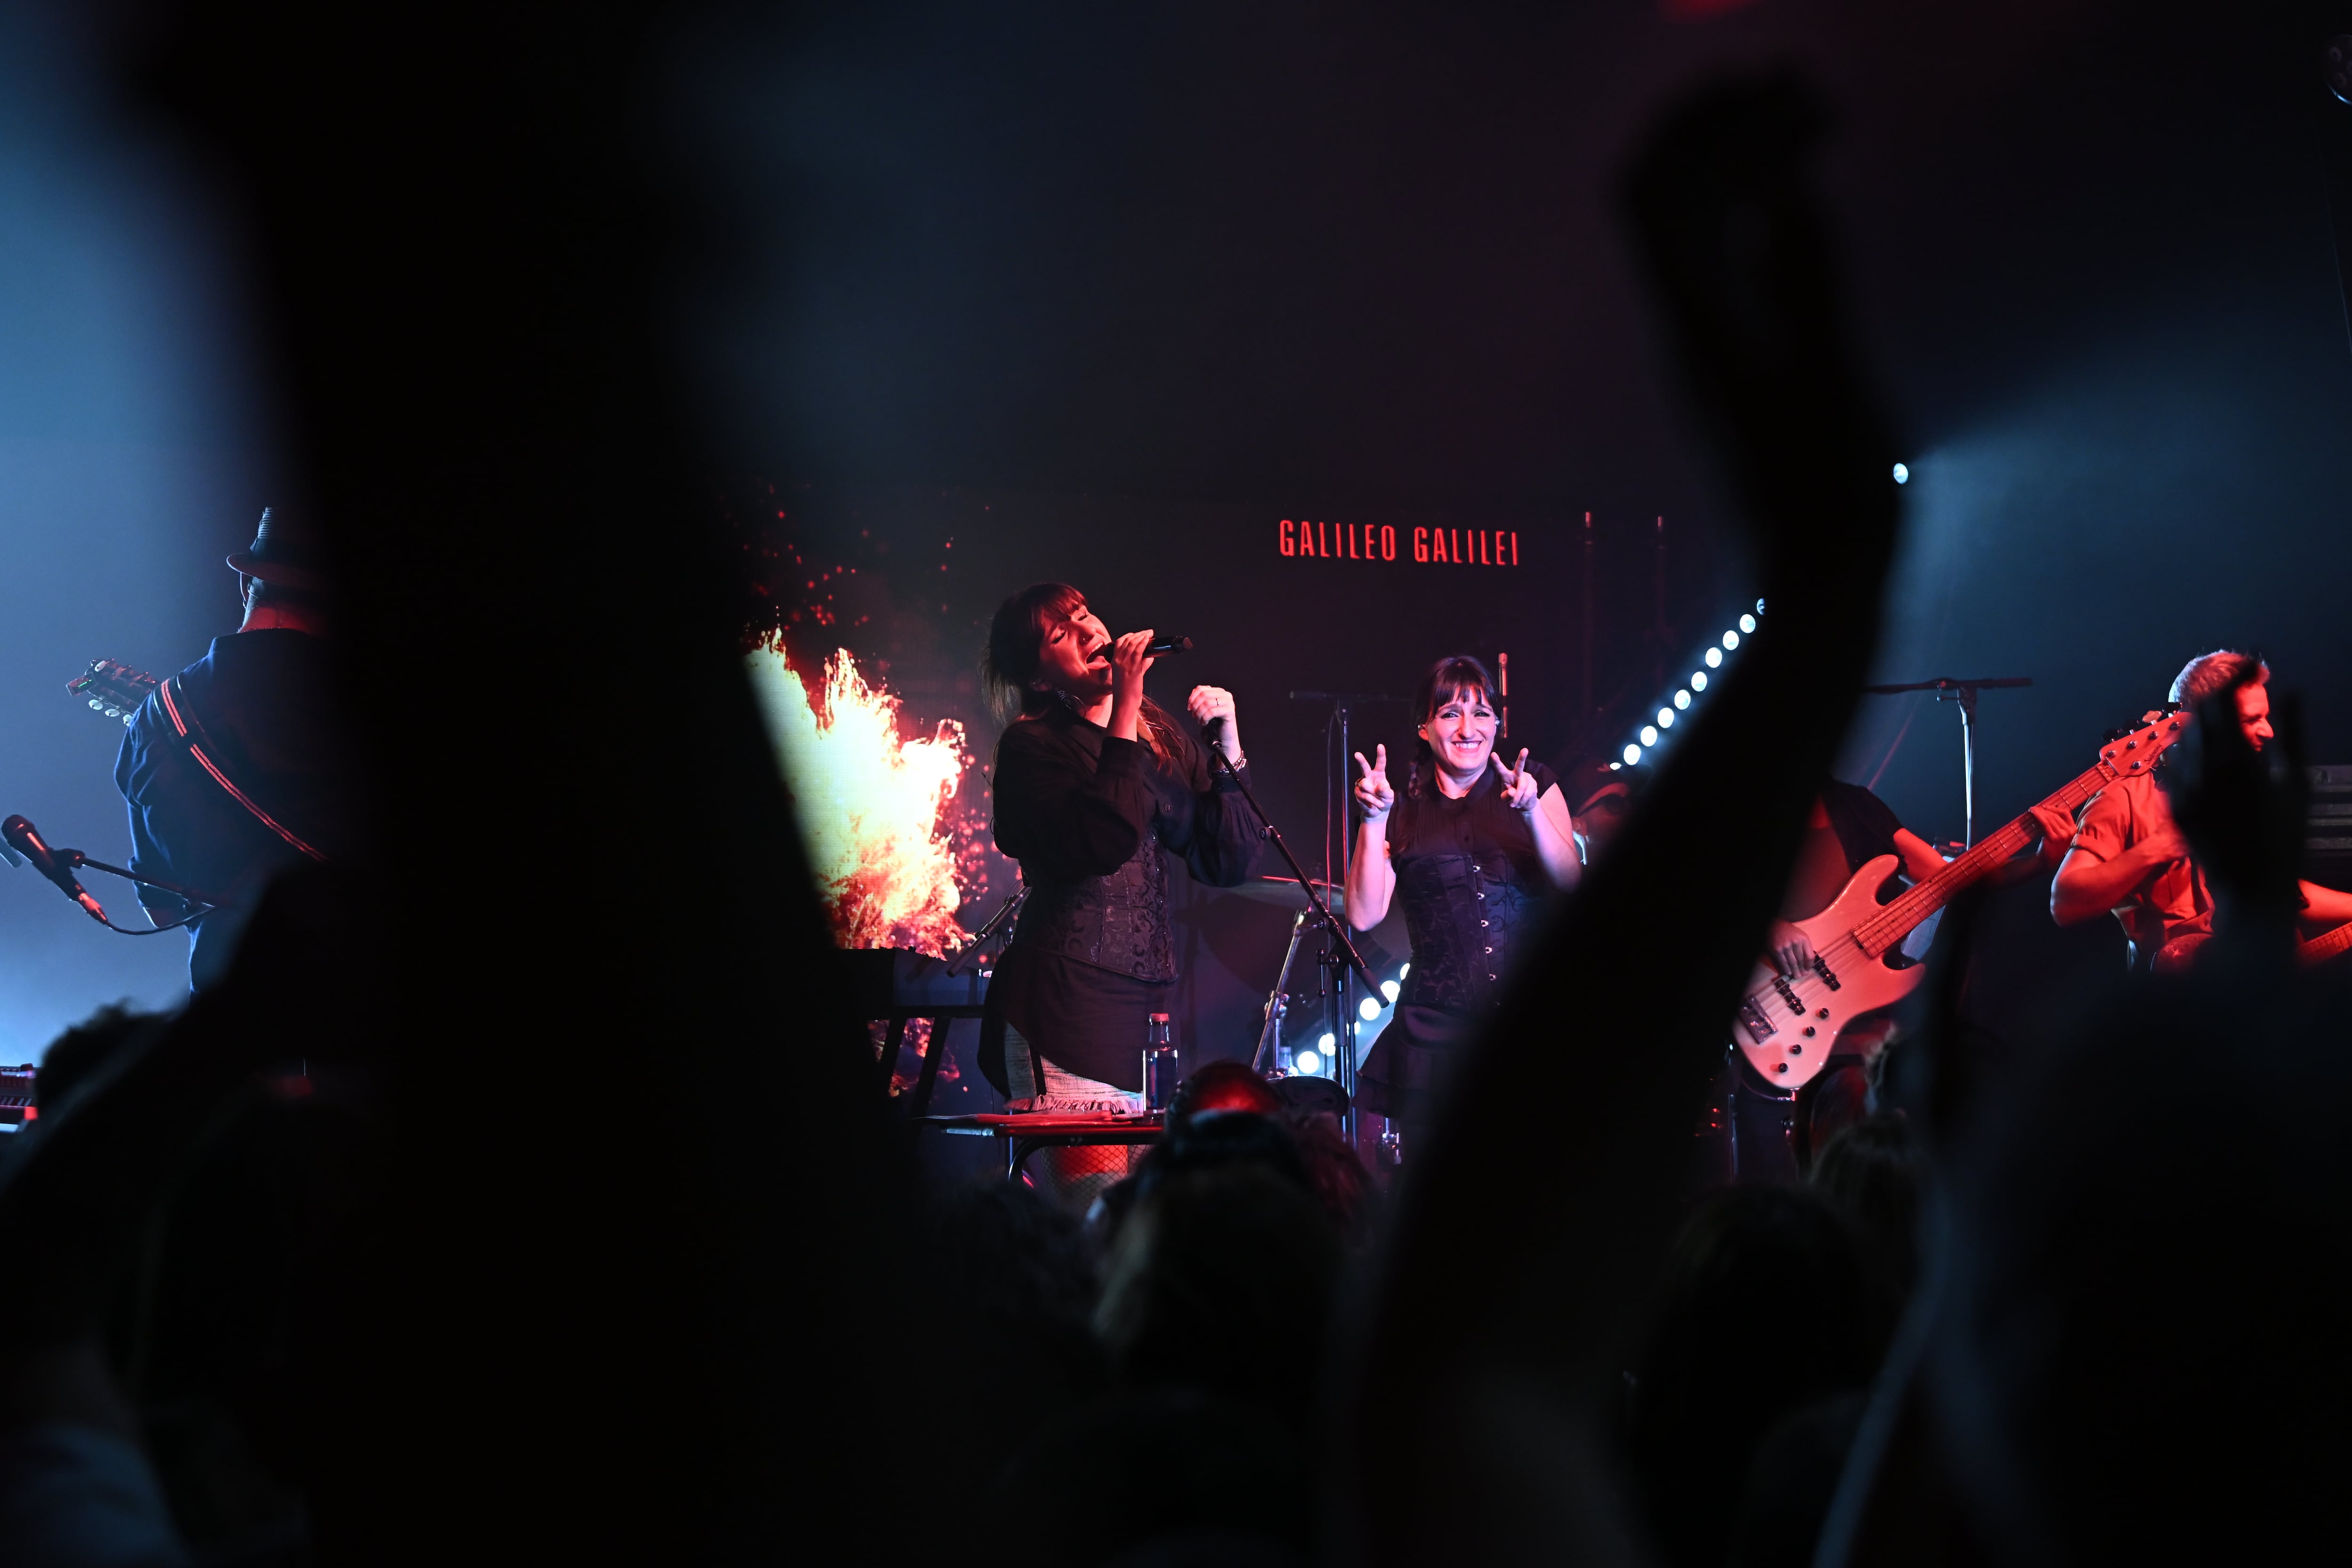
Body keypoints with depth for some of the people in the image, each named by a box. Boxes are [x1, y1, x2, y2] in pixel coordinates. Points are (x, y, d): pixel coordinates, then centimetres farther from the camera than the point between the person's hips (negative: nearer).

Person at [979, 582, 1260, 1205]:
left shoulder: (1160, 732, 16)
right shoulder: (1031, 746, -2)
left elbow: (1231, 862, 12)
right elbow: (1105, 842, -20)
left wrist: (1228, 751, 0)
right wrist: (1124, 709, -16)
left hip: (1152, 992, 6)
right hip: (1069, 998, -6)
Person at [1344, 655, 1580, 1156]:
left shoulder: (1537, 786, 10)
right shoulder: (1404, 809, 10)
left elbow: (1573, 883, -3)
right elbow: (1364, 915, 0)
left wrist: (1531, 813, -17)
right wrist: (1373, 821, -8)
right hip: (1437, 1034, 0)